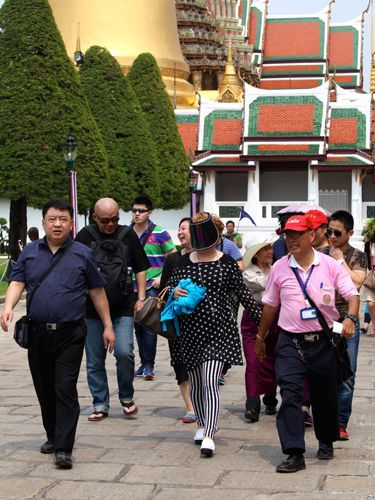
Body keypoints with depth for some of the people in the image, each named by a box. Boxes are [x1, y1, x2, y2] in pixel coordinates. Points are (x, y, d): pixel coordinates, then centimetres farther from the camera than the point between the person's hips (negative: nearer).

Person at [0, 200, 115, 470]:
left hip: (70, 334, -3)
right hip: (38, 333, 3)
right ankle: (53, 435, 29)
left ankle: (64, 448, -8)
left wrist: (108, 326, 7)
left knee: (65, 389, -8)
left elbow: (97, 292, 8)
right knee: (44, 388, 12)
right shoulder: (30, 252, 9)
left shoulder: (83, 254, 3)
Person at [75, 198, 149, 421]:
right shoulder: (85, 236, 3)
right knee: (95, 361, 5)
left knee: (124, 352, -14)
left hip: (123, 308, -1)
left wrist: (141, 298, 5)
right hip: (92, 308, 1)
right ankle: (100, 405, 18)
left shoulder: (128, 235, 6)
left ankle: (127, 397, 9)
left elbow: (140, 268, 13)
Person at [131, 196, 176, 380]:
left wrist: (162, 277, -9)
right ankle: (144, 363, 19)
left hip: (152, 287, -4)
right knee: (138, 326, 9)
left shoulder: (159, 233, -4)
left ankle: (149, 365, -3)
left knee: (149, 326, -9)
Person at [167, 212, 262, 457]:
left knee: (210, 382, -13)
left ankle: (209, 436, -13)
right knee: (196, 382, 14)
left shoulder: (227, 263, -2)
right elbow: (170, 287, 14)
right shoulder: (183, 262, 6)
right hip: (190, 329, 4)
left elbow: (243, 293, 5)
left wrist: (262, 317, 5)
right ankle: (202, 424, 35)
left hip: (218, 329, -4)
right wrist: (174, 293, -10)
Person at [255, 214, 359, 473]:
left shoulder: (330, 265, -3)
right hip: (291, 342, 0)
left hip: (324, 341, 0)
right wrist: (260, 337, 18)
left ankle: (326, 442, 36)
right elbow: (270, 305, 12)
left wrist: (350, 318, -25)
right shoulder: (279, 268, 2)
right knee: (290, 394, -12)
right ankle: (295, 454, -12)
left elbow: (353, 295, -5)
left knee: (325, 395, 12)